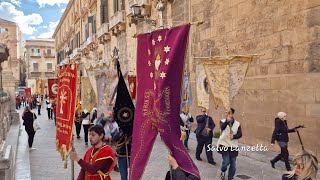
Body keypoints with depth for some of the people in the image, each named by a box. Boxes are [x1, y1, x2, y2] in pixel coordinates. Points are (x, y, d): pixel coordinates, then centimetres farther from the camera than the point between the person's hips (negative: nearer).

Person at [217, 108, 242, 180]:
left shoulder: (237, 123, 2)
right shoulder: (223, 121, -3)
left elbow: (240, 134, -2)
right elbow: (222, 127, -26)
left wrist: (234, 136, -23)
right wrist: (227, 121, -45)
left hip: (233, 146, 2)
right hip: (224, 145, -2)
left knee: (233, 164, 5)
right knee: (226, 161, -11)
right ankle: (223, 171, 21)